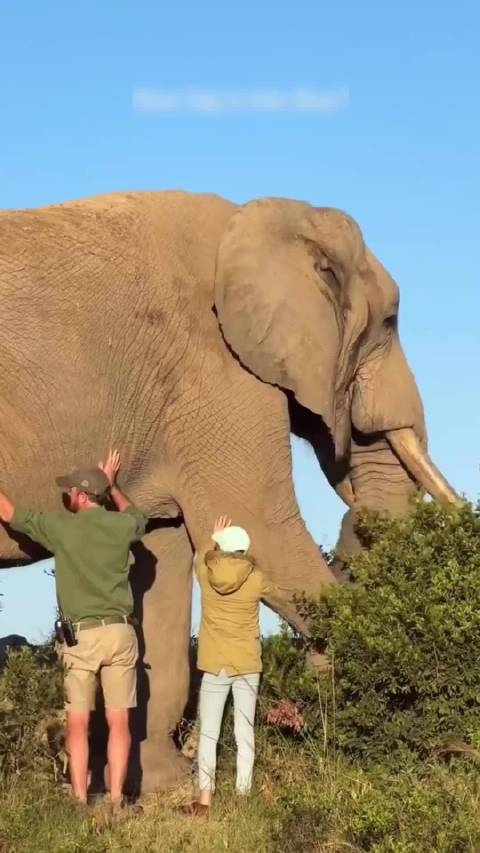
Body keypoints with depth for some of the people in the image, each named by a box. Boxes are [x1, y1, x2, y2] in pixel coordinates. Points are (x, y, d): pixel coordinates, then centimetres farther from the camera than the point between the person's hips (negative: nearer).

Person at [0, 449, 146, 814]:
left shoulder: (60, 526, -3)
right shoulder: (121, 526, 3)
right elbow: (137, 516, 30)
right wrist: (111, 484, 43)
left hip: (81, 636, -2)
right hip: (119, 633, 2)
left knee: (78, 724, 4)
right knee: (119, 721, 4)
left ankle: (80, 801, 2)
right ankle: (116, 800, 1)